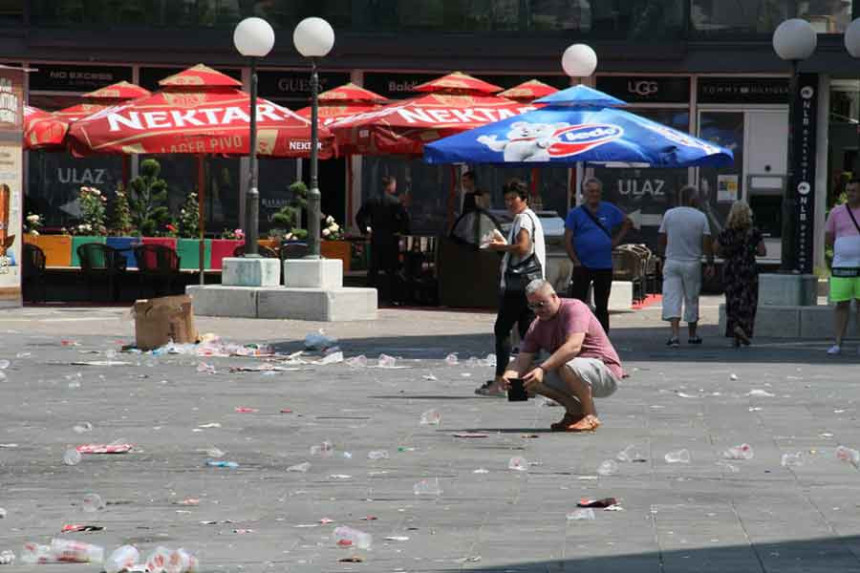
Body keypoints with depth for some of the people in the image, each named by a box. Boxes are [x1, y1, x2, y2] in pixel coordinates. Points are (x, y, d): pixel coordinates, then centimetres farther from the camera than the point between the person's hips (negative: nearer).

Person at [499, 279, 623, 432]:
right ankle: (575, 412, 4)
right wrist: (509, 374, -26)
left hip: (605, 370, -8)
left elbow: (573, 346, -32)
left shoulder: (574, 308, -16)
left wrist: (543, 369, -40)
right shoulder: (537, 327, 7)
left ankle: (590, 416, -15)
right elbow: (522, 359, -2)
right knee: (528, 375, -7)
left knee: (568, 366, -37)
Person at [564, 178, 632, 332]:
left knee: (602, 305, 9)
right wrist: (576, 261, -11)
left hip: (604, 266, 3)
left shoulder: (609, 210, 7)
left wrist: (616, 241, 8)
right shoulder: (575, 213, 0)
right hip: (583, 266, -3)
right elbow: (567, 239, -3)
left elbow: (627, 223, 20)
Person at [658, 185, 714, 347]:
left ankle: (675, 334, -20)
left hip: (672, 262, 0)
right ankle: (692, 335, 25)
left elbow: (662, 240, 5)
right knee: (692, 299, 13)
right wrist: (710, 264, 1)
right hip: (692, 263, 0)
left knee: (672, 298, -4)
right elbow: (707, 243, -7)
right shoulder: (701, 217, -5)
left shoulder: (669, 214, 0)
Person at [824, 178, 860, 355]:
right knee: (841, 304, 0)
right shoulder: (837, 212, 8)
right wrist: (844, 249, 8)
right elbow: (828, 239, 15)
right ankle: (838, 343, 2)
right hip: (842, 266, 1)